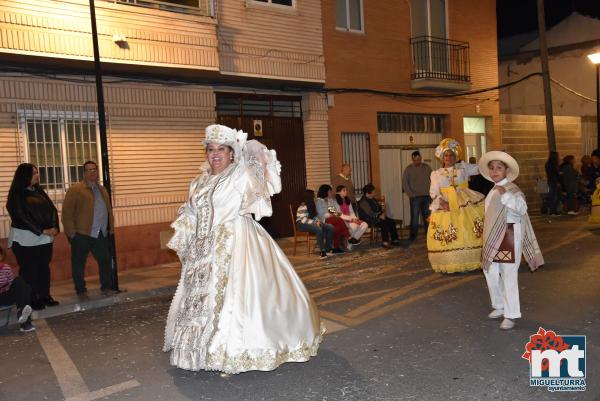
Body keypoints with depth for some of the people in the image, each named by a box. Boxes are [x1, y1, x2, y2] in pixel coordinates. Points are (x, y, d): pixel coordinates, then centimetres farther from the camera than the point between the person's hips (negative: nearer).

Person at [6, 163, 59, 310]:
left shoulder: (39, 191, 11)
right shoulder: (17, 194, -7)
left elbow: (52, 209, 5)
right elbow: (22, 216, -14)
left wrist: (54, 227, -11)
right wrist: (42, 230, -18)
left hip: (45, 238, 6)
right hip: (25, 239, -6)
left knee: (44, 267, 9)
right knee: (29, 270, 0)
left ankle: (45, 296, 18)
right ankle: (31, 300, 8)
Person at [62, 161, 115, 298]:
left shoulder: (102, 190, 16)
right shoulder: (75, 189, -5)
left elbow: (109, 210, 18)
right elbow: (67, 212, -9)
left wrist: (110, 228, 11)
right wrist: (71, 232, -12)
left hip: (101, 235, 6)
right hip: (82, 235, -5)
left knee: (106, 261, 9)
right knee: (78, 264, 4)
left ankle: (106, 287, 22)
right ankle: (81, 291, 17)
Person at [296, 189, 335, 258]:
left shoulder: (312, 205, 12)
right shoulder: (303, 207, -16)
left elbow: (315, 216, 17)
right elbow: (304, 220, -23)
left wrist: (318, 221, -4)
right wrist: (315, 223, -26)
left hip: (311, 223, 9)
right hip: (302, 224, -9)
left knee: (330, 227, -11)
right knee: (319, 229, -38)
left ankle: (327, 249, -10)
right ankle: (322, 251, -34)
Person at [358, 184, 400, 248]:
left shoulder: (373, 199, 14)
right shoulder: (363, 202, -16)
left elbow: (379, 208, 19)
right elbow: (370, 214, -23)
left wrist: (383, 213, -2)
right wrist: (379, 216, -19)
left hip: (378, 217, 9)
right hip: (369, 220, -9)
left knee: (391, 221, -12)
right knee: (384, 223, -30)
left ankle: (394, 240, -11)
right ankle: (385, 242, -25)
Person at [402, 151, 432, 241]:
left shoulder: (427, 167, 9)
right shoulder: (408, 169, 1)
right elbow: (404, 183, -2)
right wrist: (411, 195, -9)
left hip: (427, 197, 3)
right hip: (415, 197, -2)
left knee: (427, 217, 5)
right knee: (414, 217, -3)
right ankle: (412, 237, 3)